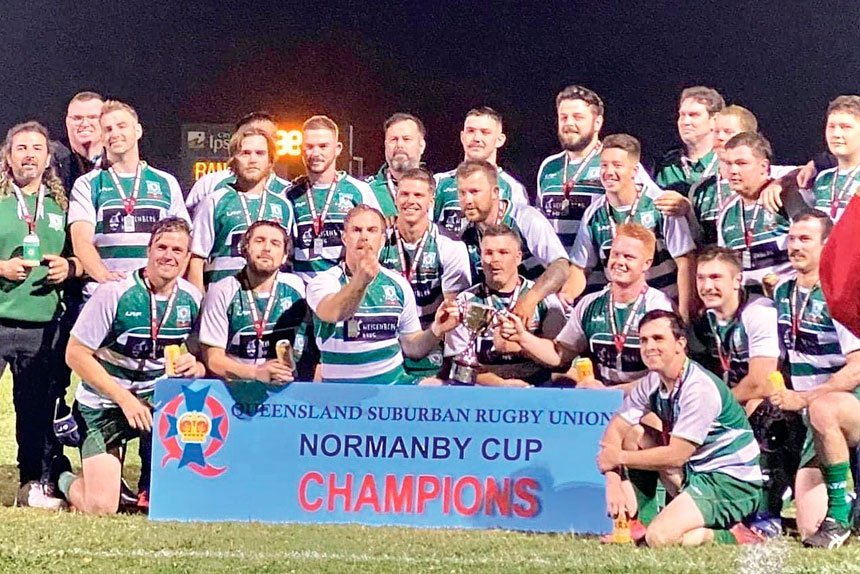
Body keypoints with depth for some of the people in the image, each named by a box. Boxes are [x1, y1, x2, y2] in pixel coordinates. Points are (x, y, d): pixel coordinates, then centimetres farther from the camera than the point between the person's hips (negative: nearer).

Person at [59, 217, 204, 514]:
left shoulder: (191, 298, -3)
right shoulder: (114, 292, -16)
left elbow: (203, 355, 10)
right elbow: (75, 354, -13)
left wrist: (195, 367, -16)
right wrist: (125, 400, -18)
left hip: (159, 400, 4)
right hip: (105, 403, -4)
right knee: (101, 507, -15)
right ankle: (71, 483, 23)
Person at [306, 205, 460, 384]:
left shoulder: (398, 285, 9)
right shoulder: (324, 282, -5)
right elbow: (334, 314, -29)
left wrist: (436, 332, -5)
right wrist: (360, 281, -49)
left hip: (394, 382, 3)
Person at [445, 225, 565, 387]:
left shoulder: (543, 297, 10)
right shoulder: (465, 302, 10)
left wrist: (518, 345, -13)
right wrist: (501, 384, -14)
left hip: (538, 383, 0)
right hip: (486, 389, 0)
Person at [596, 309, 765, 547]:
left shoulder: (700, 388, -22)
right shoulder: (653, 382, 2)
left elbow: (676, 455, -22)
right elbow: (615, 430, 2)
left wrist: (619, 458, -12)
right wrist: (613, 482, -13)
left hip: (731, 484, -9)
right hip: (695, 472, 9)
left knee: (659, 537, -25)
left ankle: (732, 536, -5)